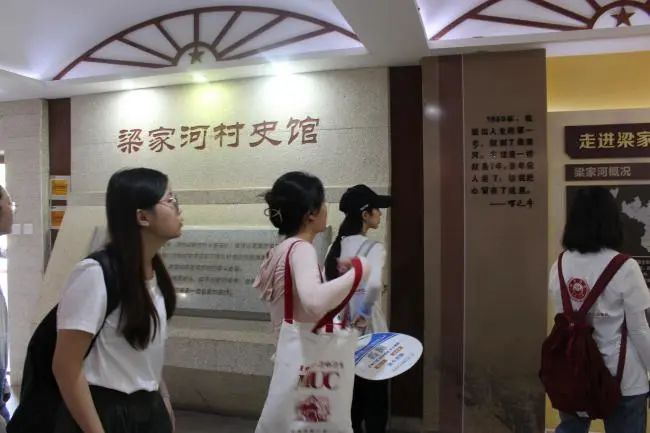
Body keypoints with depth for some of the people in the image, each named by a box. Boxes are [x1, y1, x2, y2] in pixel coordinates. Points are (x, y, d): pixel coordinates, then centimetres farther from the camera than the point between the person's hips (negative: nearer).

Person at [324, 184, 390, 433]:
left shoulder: (336, 248, 5)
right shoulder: (373, 248, -17)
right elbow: (374, 284, -35)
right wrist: (365, 314, -22)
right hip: (370, 334, -7)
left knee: (353, 400, 18)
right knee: (375, 402, 8)